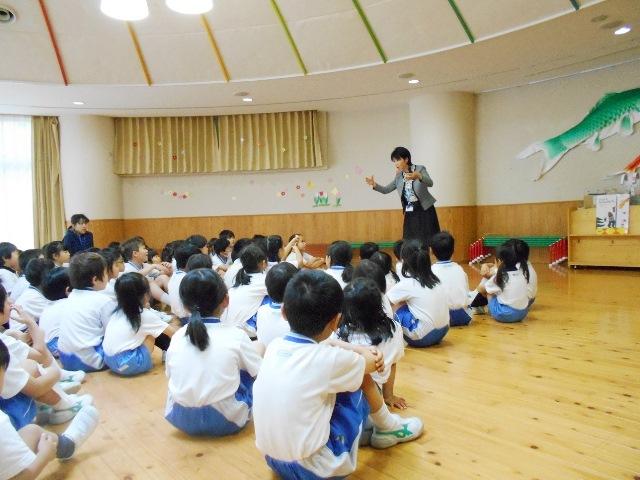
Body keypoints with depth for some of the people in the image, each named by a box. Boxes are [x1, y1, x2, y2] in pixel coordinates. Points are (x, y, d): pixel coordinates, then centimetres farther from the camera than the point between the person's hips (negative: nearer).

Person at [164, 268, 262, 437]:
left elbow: (170, 374, 11)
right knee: (249, 370, 18)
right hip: (225, 420, -3)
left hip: (180, 419, 3)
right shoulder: (236, 335, -11)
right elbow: (260, 372, 1)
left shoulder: (177, 336, -3)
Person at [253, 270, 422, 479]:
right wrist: (365, 355, 20)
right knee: (360, 375, 5)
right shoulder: (329, 360, -22)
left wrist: (358, 350, 5)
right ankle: (387, 428, 28)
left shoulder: (275, 346, -6)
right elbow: (370, 364, 0)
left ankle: (361, 427, 33)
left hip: (274, 461, 6)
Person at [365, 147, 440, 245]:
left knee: (428, 242, -2)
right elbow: (386, 189, 8)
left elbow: (430, 183, -21)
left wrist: (418, 176, -41)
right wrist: (374, 185, -11)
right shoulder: (398, 176, 6)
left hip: (425, 211, -4)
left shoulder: (420, 169, -7)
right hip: (410, 214, 4)